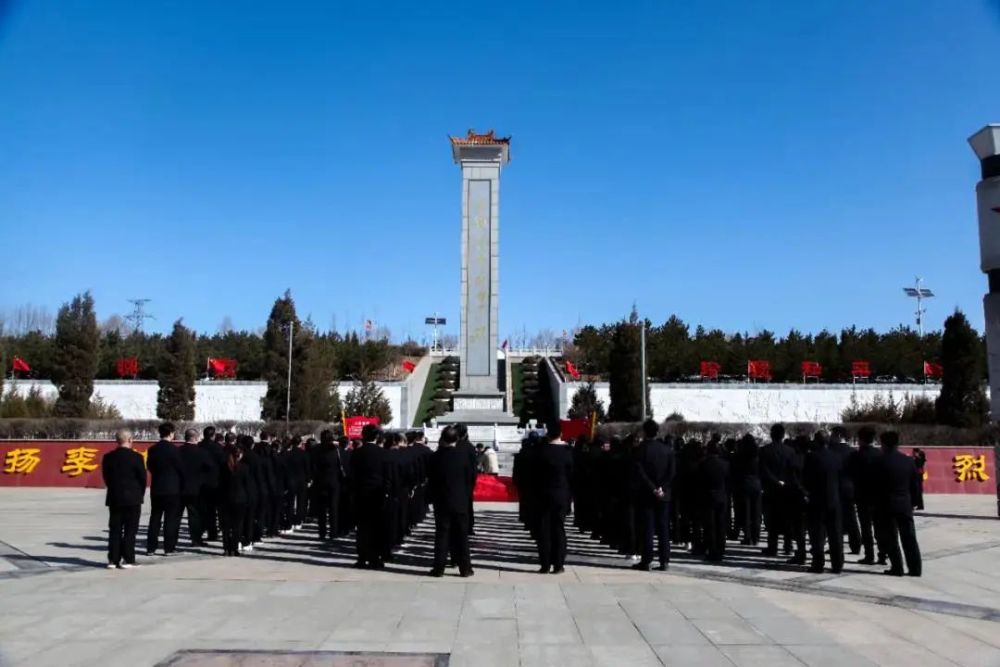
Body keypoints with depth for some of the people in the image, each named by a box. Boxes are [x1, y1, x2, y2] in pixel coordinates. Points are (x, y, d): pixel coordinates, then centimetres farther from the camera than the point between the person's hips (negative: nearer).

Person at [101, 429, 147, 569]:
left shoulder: (108, 457, 1)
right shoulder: (136, 457, -11)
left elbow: (106, 477, 6)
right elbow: (142, 477, -7)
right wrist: (140, 494, 8)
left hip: (114, 498, 4)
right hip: (132, 498, -4)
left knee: (115, 530, 10)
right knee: (130, 530, 2)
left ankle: (113, 559, 11)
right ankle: (127, 560, 2)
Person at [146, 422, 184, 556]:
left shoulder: (152, 449, 3)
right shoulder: (173, 449, -13)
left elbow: (149, 466, 9)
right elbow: (181, 469, -8)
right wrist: (182, 484, 8)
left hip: (156, 488, 5)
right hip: (172, 489, -5)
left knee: (154, 518, 12)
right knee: (171, 519, 2)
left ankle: (151, 547, 13)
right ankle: (169, 547, 2)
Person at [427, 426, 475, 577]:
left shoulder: (435, 457, -7)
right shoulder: (463, 456, -5)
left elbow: (430, 480, -1)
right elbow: (469, 479, 0)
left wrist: (431, 498, 10)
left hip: (441, 501, 0)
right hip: (460, 502, 0)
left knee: (442, 534, 5)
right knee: (461, 535, 6)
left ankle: (439, 567, 6)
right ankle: (465, 568, 8)